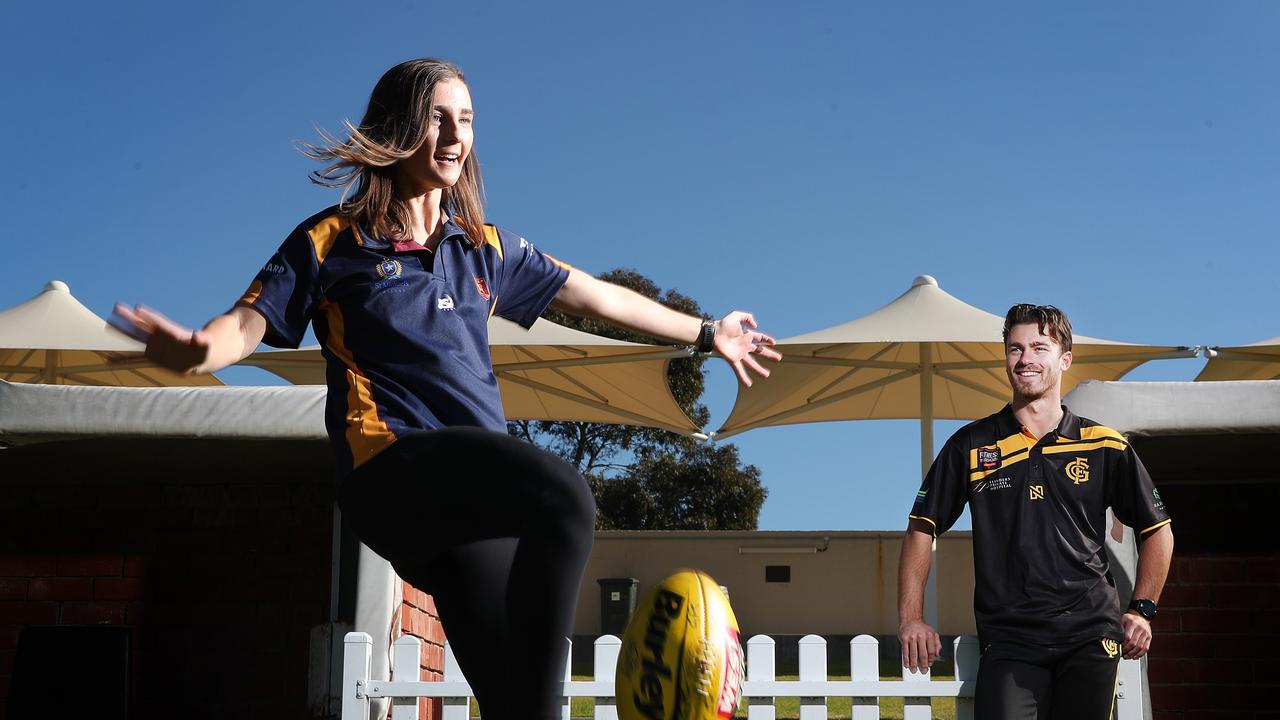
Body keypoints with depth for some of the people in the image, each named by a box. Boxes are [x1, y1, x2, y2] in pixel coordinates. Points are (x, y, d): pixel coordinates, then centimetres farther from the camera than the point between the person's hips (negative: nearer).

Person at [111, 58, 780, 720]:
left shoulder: (486, 247, 23)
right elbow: (249, 322, -2)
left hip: (483, 481, 5)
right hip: (395, 468, -5)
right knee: (562, 497, -35)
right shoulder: (331, 240, 9)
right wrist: (197, 350, -26)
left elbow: (597, 297, 30)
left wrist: (707, 333, 35)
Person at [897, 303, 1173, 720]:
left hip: (1091, 634, 1)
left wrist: (1142, 609, 8)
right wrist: (911, 619, 2)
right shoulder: (971, 446, 7)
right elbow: (921, 529, 10)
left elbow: (1157, 530, 18)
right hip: (1008, 640, -1)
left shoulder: (1105, 446, 8)